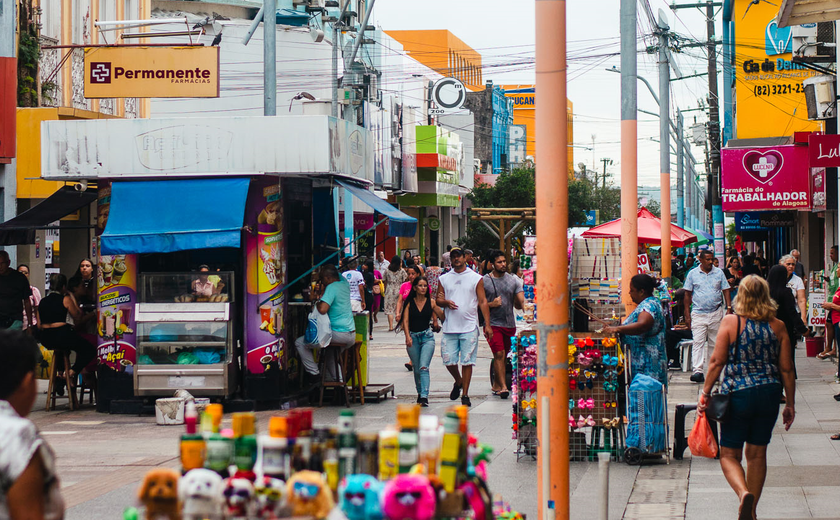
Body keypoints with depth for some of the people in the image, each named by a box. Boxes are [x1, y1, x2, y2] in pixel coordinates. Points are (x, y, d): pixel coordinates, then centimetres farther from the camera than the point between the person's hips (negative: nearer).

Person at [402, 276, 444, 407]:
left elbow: (443, 316, 6)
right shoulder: (409, 303, 3)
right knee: (416, 369, 9)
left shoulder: (431, 302, 4)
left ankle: (424, 397, -24)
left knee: (423, 367, -17)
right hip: (413, 337, 2)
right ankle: (420, 393, 30)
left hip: (427, 337, -2)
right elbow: (405, 320, -4)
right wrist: (408, 336, -16)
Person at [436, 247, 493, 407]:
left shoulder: (476, 278, 5)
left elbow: (482, 302, 4)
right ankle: (458, 382, 31)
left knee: (467, 361, -4)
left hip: (469, 327, -2)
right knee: (448, 360, 1)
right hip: (450, 327, 2)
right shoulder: (444, 279, 12)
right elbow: (438, 300, 14)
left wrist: (487, 324, -2)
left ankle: (465, 395, 4)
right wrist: (446, 302, -10)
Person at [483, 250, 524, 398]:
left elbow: (521, 303, 10)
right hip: (493, 323, -4)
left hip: (510, 324, 4)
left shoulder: (513, 280, 9)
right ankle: (503, 387, -17)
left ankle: (496, 385, 24)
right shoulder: (484, 281, -2)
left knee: (503, 356, 10)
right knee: (499, 354, -16)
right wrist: (491, 304, -14)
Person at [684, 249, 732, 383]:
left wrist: (729, 308, -3)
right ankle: (697, 371, -15)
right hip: (698, 313, -2)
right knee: (698, 342, -10)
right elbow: (687, 295, 6)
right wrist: (687, 315, 1)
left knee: (716, 342, 6)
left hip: (716, 313, 2)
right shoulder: (692, 274, 4)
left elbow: (726, 291, 10)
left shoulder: (719, 273, 7)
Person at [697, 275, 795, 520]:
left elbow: (717, 361, -9)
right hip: (769, 394, 3)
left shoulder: (731, 322, -7)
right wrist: (790, 404, 11)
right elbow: (786, 369, 3)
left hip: (738, 394, -3)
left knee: (729, 454, 6)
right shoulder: (778, 326, 1)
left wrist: (706, 393, 0)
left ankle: (744, 493, -21)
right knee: (757, 453, 16)